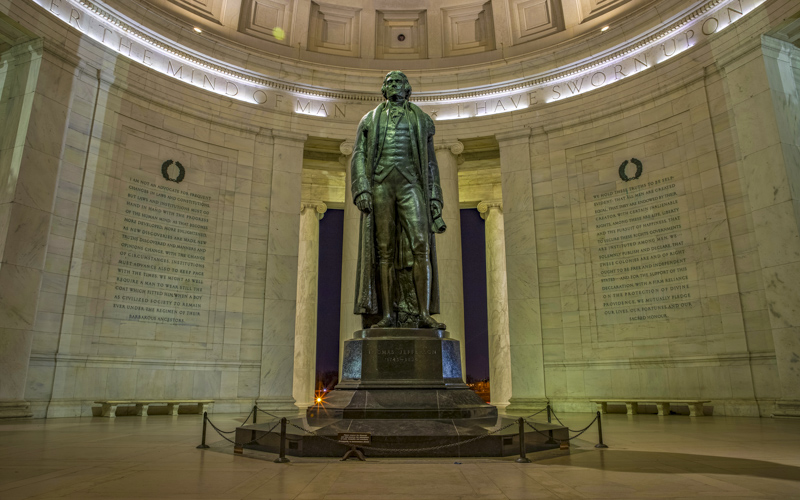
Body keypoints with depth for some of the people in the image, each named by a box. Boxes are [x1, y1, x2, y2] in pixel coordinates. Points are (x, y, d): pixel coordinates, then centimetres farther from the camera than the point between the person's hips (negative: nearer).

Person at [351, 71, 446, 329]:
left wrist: (434, 199, 3)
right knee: (384, 251, -7)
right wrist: (361, 189, -11)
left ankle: (424, 314, -16)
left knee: (421, 245, -16)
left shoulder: (421, 119, 21)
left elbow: (430, 163, 16)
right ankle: (387, 315, -7)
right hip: (380, 184, 0)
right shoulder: (369, 120, 20)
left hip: (409, 185, 0)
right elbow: (358, 156, 7)